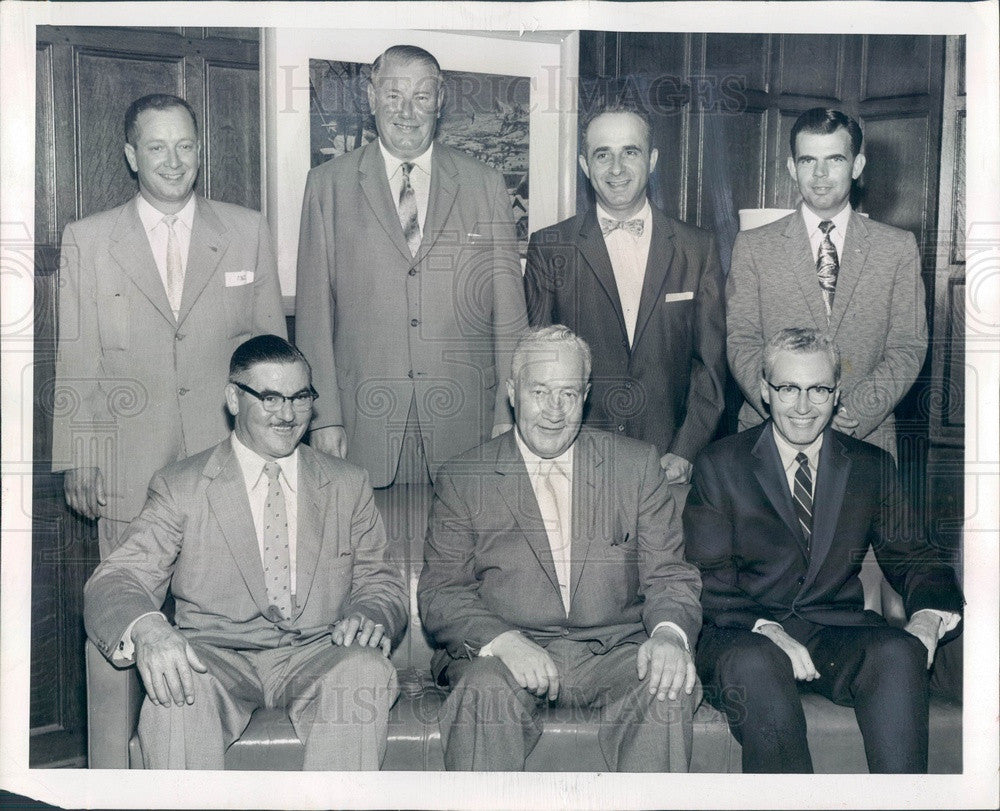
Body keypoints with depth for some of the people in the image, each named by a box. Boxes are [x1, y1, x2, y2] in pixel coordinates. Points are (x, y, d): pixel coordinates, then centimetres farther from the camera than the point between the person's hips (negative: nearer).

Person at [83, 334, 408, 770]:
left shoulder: (348, 485, 14)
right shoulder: (179, 486, 6)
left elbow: (380, 580, 15)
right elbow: (115, 580, -3)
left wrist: (369, 617, -12)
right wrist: (145, 627, -29)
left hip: (318, 657, 2)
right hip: (216, 657, -1)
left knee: (366, 669, -31)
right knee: (172, 683, -34)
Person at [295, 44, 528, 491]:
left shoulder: (485, 185, 8)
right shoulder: (328, 184, 6)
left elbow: (509, 307, 6)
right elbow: (314, 307, 3)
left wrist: (509, 415, 1)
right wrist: (323, 416, -3)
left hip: (464, 420, 1)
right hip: (364, 419, 0)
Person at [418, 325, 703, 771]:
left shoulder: (637, 464, 9)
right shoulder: (462, 479, 6)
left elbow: (669, 576, 7)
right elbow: (440, 593, 1)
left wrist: (670, 633, -16)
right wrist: (502, 641, -19)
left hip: (613, 651, 2)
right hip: (501, 653, -1)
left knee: (670, 688, -27)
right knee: (485, 692, -32)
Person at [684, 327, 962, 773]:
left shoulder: (872, 466, 11)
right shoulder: (719, 465, 3)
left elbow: (912, 556, 12)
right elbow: (711, 579, -3)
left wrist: (929, 616, -11)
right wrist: (767, 631, -21)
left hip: (838, 632, 2)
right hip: (744, 636, -2)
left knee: (898, 652, -29)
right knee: (753, 664, -36)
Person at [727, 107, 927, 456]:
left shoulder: (899, 248, 7)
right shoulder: (753, 247, 5)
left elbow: (907, 348, 2)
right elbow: (741, 343, -1)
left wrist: (856, 413, -13)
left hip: (867, 437, 1)